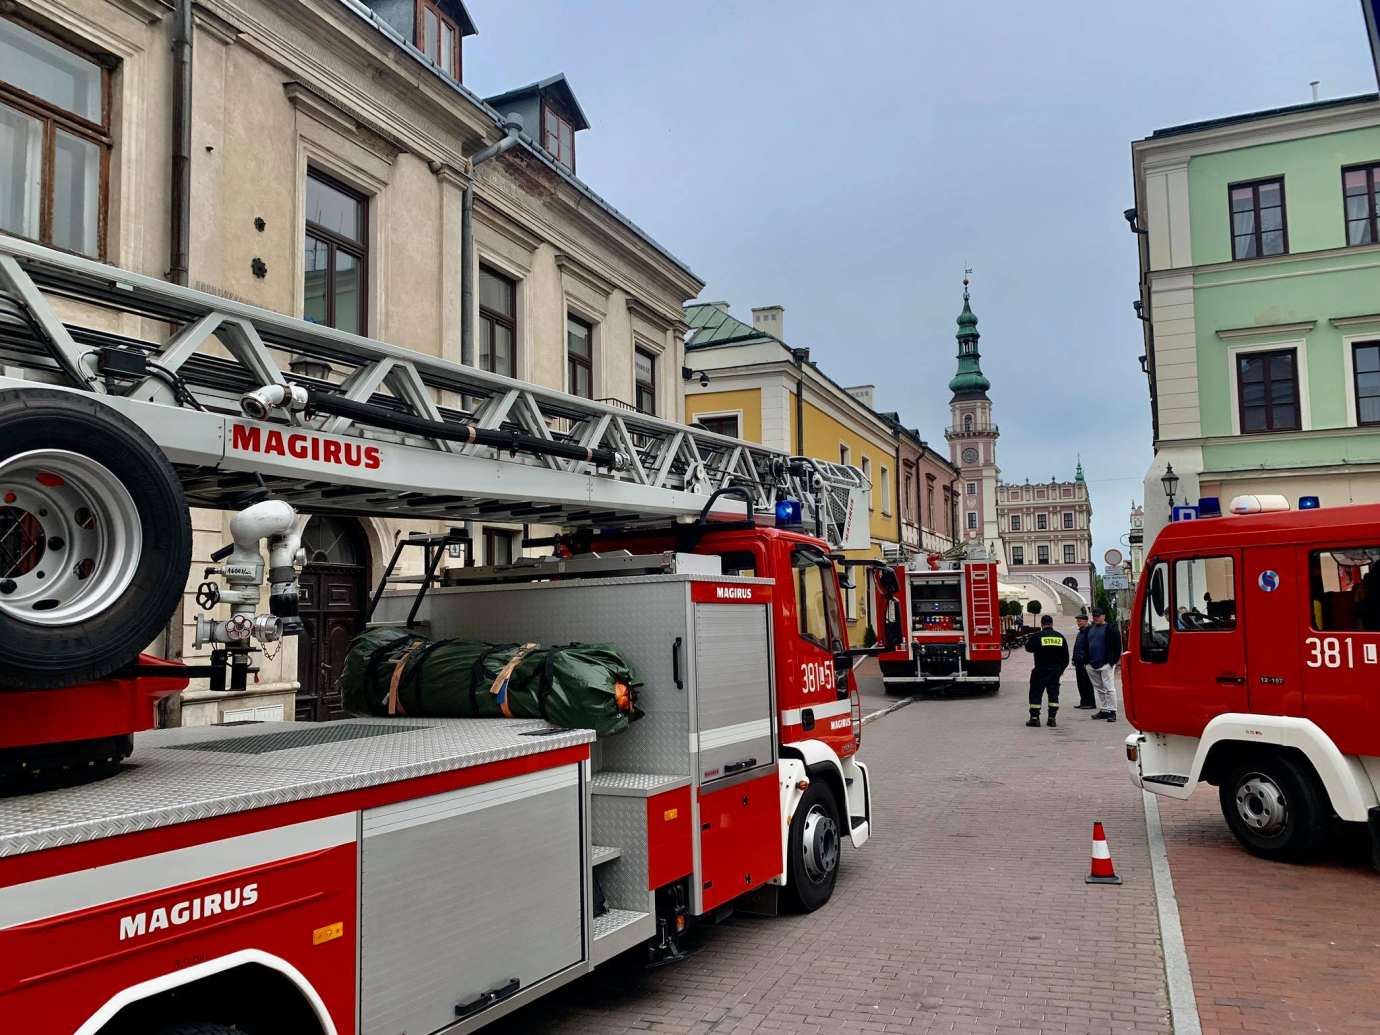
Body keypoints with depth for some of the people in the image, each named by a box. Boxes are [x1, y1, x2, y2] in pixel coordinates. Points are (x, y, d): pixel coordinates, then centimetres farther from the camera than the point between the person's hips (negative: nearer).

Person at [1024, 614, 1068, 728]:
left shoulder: (1037, 636, -11)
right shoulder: (1060, 637, 4)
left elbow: (1029, 648, 2)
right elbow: (1066, 656, 9)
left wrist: (1028, 640, 21)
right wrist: (1061, 668, 20)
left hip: (1041, 670, -4)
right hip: (1056, 670, 4)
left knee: (1036, 693, 3)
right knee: (1053, 693, 11)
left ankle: (1034, 718, 0)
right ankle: (1052, 718, 8)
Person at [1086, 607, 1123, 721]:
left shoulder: (1111, 629, -5)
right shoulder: (1090, 629, 17)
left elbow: (1117, 645, -9)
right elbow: (1086, 646, 23)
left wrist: (1114, 660, -14)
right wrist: (1087, 660, 14)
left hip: (1106, 664, -7)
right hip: (1092, 665, 7)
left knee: (1109, 688, -8)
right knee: (1098, 688, 11)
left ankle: (1112, 711, -6)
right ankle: (1102, 710, 18)